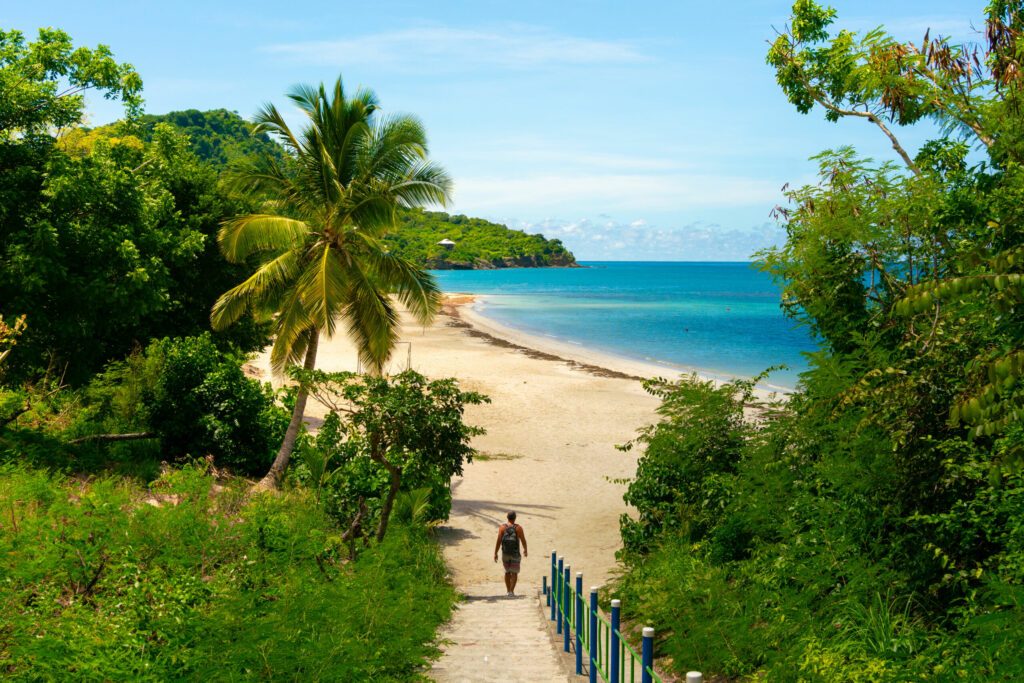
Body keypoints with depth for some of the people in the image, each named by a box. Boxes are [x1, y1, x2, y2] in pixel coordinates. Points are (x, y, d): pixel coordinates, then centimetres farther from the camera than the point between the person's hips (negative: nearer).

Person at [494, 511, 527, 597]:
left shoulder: (502, 527, -5)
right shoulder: (518, 528, -8)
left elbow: (498, 541, -9)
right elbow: (523, 540, -3)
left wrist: (495, 553, -4)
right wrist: (525, 550, 15)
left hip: (505, 553, 2)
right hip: (515, 554, -2)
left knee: (507, 572, 18)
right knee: (514, 573, 5)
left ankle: (508, 591, 23)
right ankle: (511, 591, -9)